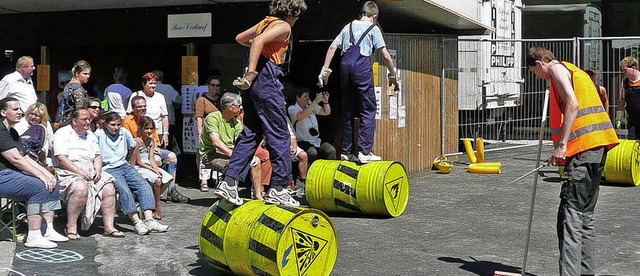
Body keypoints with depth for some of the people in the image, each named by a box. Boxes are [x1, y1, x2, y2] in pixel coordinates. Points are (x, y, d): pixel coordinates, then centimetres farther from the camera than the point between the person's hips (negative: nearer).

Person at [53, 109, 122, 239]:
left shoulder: (90, 135, 21)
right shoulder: (62, 133, -1)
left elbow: (97, 155, 17)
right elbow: (61, 158, -13)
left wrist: (98, 170, -4)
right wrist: (79, 172, -20)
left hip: (90, 171, 7)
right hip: (68, 172, -7)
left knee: (109, 188, -16)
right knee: (81, 188, -36)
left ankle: (109, 227, -13)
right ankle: (71, 227, -25)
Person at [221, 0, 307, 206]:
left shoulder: (265, 23, 18)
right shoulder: (284, 27, -6)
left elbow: (240, 38, 29)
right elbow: (259, 41, -22)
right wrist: (251, 72, -25)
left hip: (253, 83, 9)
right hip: (267, 83, -9)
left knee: (250, 133, 11)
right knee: (279, 135, -1)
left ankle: (229, 183, 4)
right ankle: (279, 188, 2)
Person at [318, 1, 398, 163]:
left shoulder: (349, 26, 23)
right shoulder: (373, 28, 10)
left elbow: (332, 47, 13)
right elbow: (385, 56, 3)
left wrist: (325, 70, 13)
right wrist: (392, 76, 12)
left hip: (345, 65, 5)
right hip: (362, 66, -5)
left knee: (348, 111, 12)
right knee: (368, 110, -2)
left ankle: (346, 151, 13)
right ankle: (364, 151, -12)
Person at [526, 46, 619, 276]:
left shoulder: (556, 68, 0)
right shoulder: (575, 72, 27)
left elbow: (572, 104, -15)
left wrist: (562, 145, -20)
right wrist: (565, 147, 26)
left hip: (583, 148, -10)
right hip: (598, 146, 10)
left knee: (570, 215, -13)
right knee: (585, 214, 14)